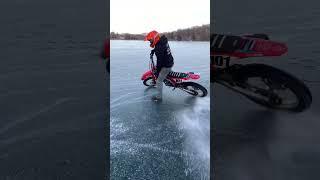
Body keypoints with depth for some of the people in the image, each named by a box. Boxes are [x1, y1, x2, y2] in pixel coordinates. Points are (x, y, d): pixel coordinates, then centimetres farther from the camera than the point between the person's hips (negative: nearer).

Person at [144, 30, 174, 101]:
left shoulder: (159, 48, -28)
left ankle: (159, 97, 8)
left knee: (159, 81, -2)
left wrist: (157, 71, -16)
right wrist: (153, 50, 15)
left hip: (166, 66, -10)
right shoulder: (163, 40, 0)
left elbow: (159, 60, -24)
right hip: (170, 62, 10)